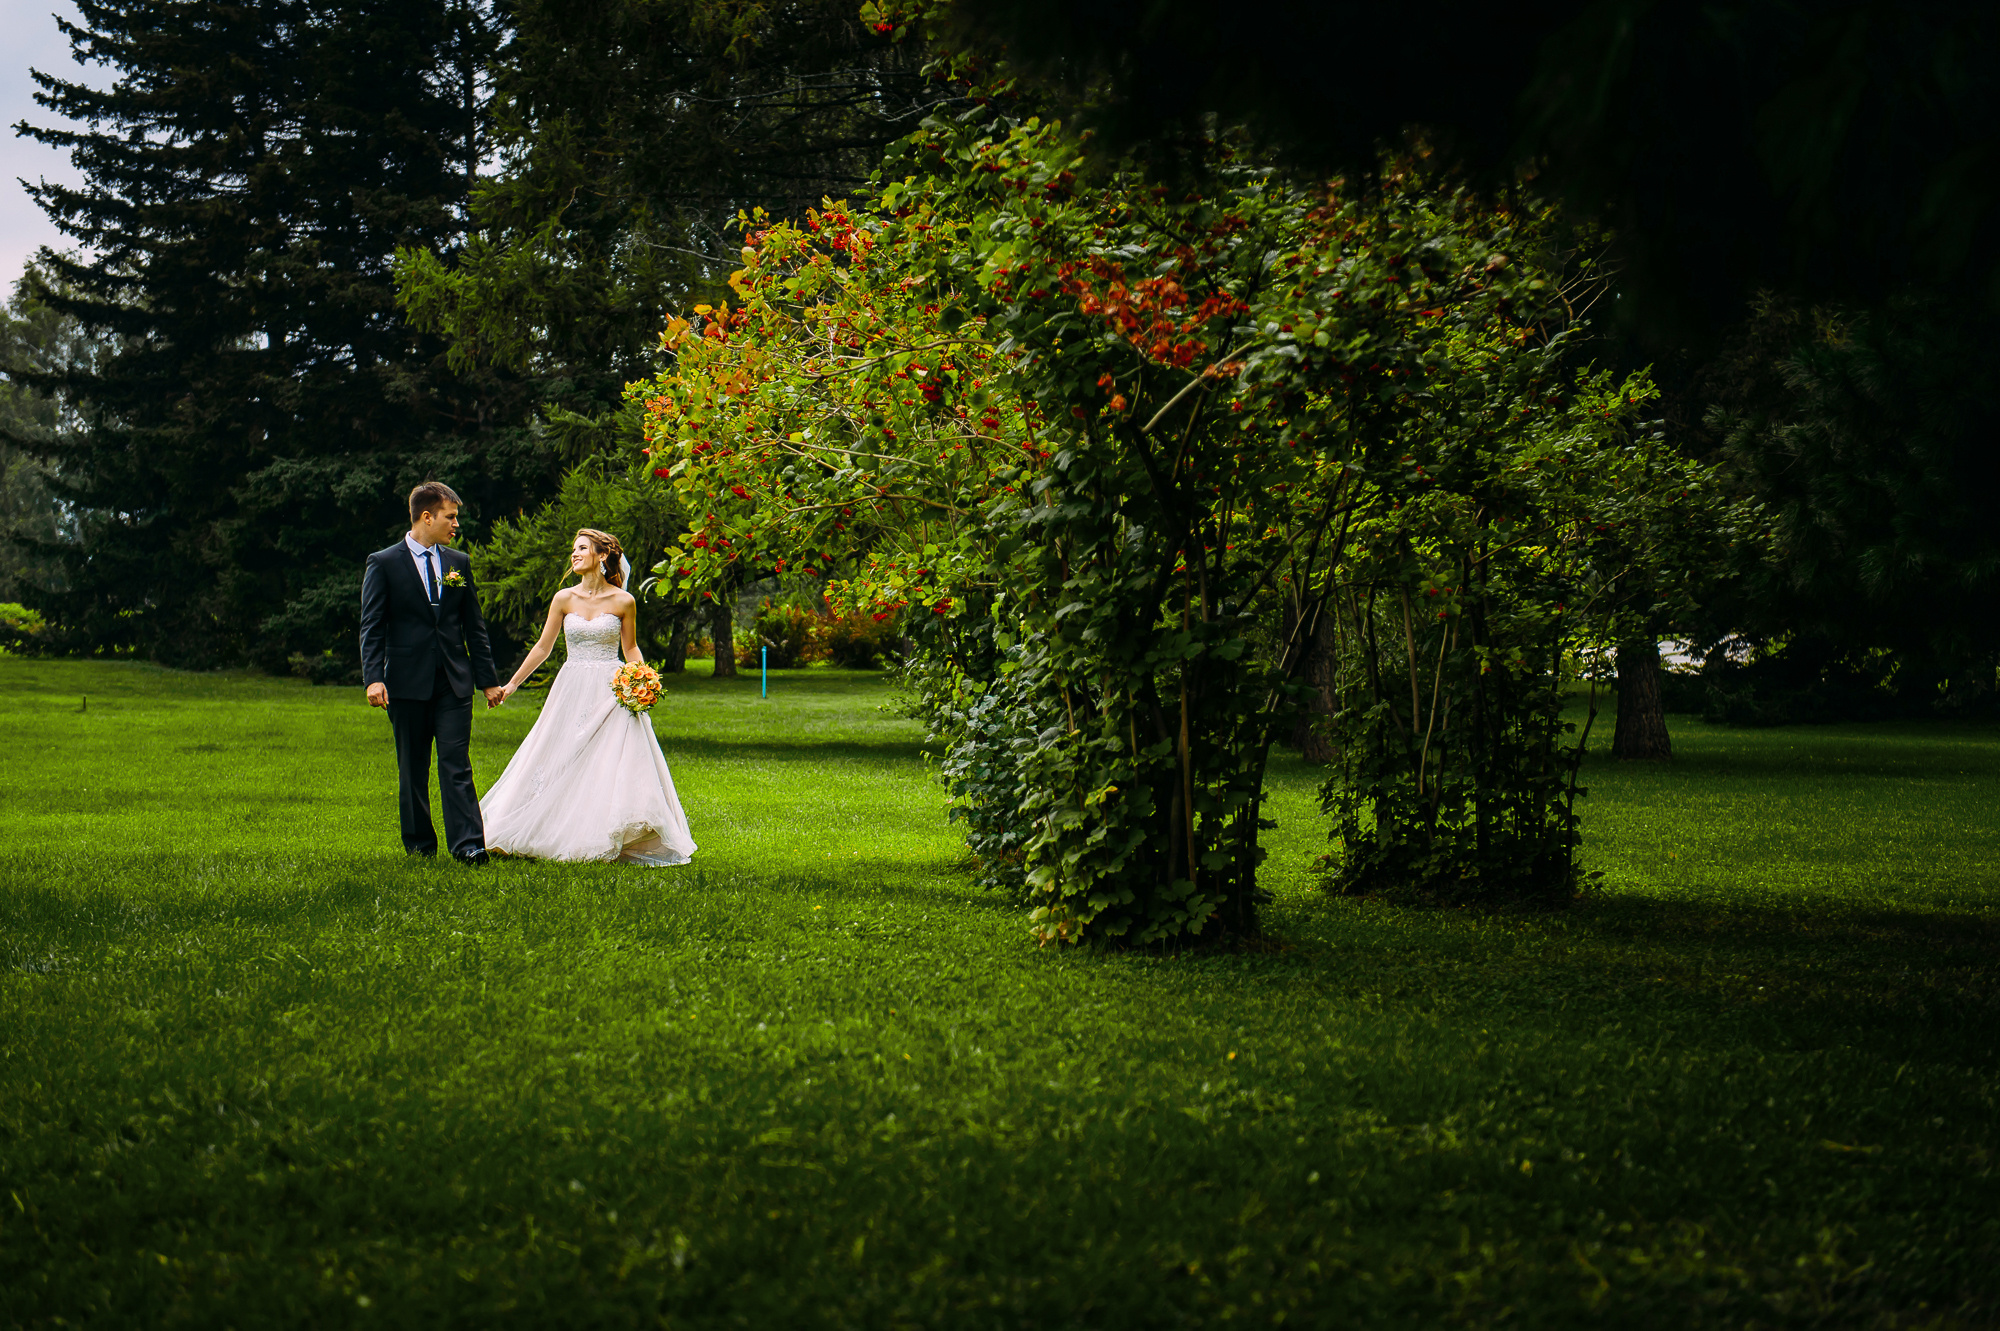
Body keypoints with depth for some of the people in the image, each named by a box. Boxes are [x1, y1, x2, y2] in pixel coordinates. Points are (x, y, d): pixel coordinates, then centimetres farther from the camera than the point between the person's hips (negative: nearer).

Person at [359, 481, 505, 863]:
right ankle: (419, 844, 17)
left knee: (457, 766, -6)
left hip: (454, 681, 2)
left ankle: (467, 845, -12)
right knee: (412, 770, 6)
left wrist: (488, 679, 12)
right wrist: (374, 678, -16)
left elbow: (474, 626, 14)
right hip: (407, 683, -2)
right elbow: (372, 628, -4)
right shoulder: (383, 563, 0)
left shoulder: (459, 563, 12)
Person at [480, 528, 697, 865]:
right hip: (571, 691, 2)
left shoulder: (624, 601, -1)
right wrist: (512, 684, 9)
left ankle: (609, 843, -1)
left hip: (611, 693, -2)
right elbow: (543, 647, 9)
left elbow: (631, 649, 8)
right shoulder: (564, 599, 3)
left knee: (615, 768, -8)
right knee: (559, 767, 3)